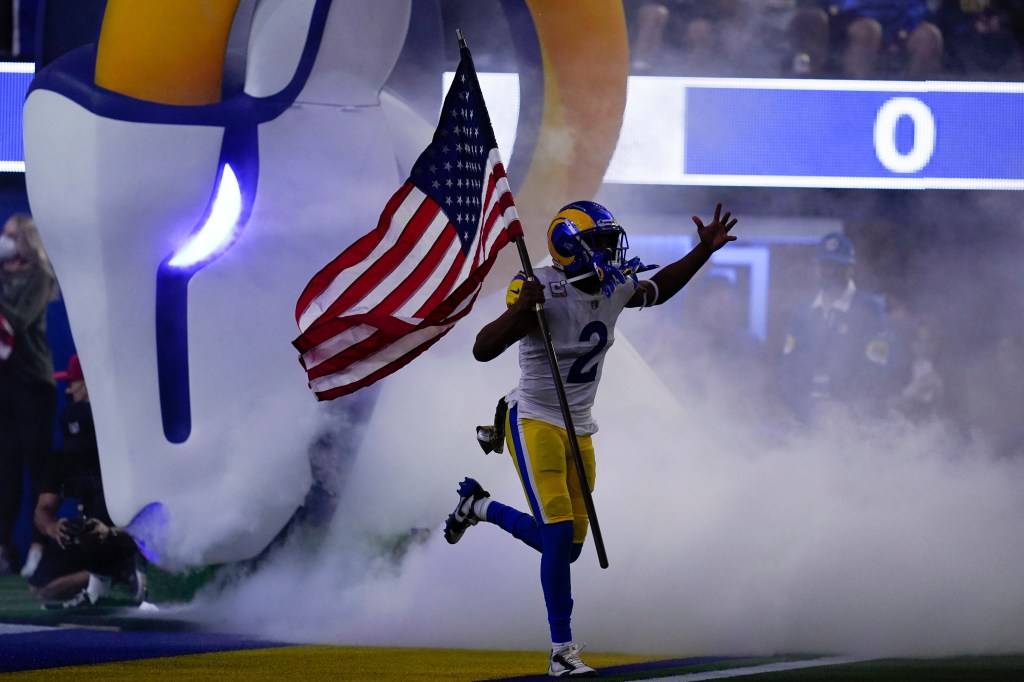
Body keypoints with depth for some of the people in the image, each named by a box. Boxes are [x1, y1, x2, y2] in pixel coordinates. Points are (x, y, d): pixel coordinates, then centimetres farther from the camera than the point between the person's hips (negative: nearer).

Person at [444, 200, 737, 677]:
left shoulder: (617, 289, 0)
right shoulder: (546, 294, -21)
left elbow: (658, 289, 23)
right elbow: (483, 350, -26)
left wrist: (704, 251, 14)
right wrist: (522, 309, -40)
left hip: (578, 431, 7)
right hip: (535, 424, -7)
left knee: (566, 546, 10)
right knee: (559, 535, -17)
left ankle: (481, 506, 34)